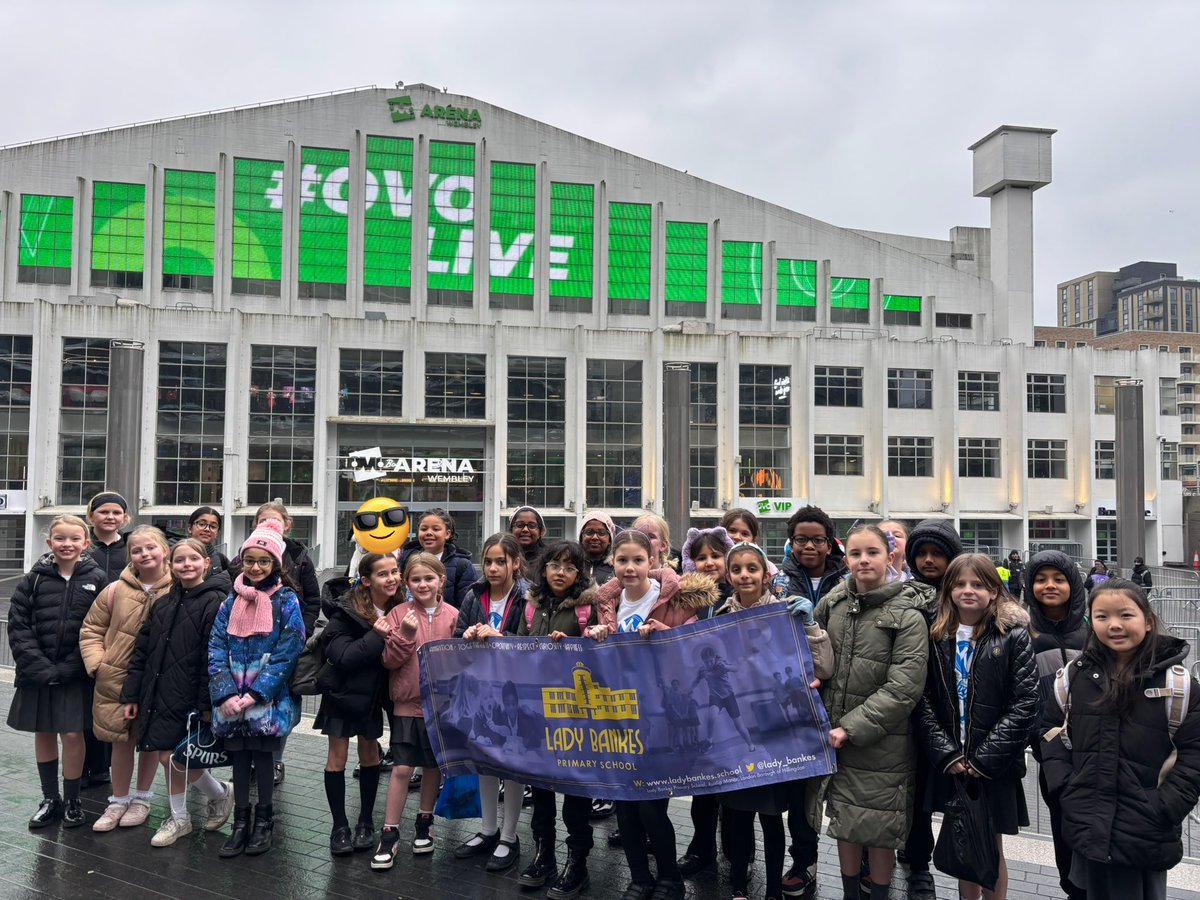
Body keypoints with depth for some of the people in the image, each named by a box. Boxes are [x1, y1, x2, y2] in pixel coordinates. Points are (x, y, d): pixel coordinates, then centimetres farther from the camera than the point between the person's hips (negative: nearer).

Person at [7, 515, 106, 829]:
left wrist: (68, 668, -14)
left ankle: (72, 801, 18)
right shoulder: (34, 578, 0)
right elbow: (18, 626, -3)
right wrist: (40, 667, -13)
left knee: (72, 734, 0)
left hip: (76, 674, -2)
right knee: (44, 733, 12)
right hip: (38, 672, 2)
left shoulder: (96, 578, -5)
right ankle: (50, 800, 27)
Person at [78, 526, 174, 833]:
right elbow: (91, 629, 5)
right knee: (121, 741, 10)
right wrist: (97, 664, -6)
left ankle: (142, 798, 31)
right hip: (116, 678, 1)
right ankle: (118, 801, 28)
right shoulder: (116, 590, -6)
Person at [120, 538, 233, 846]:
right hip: (159, 692, 6)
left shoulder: (215, 602, -11)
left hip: (189, 696, -6)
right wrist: (132, 695, 8)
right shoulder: (163, 604, 10)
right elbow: (142, 651, 12)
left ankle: (219, 793, 21)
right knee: (167, 756, 10)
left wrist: (207, 703, -18)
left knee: (174, 756, -5)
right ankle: (178, 818, 26)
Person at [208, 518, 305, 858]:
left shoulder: (286, 600, -4)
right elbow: (216, 646, 3)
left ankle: (264, 821, 18)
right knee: (239, 756, 8)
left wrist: (255, 693, -16)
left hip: (268, 697, -3)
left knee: (262, 754, 2)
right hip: (232, 698, 3)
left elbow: (287, 652, -10)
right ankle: (240, 823, 19)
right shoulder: (232, 599, 7)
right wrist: (225, 693, -10)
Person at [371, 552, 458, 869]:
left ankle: (425, 823, 32)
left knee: (434, 766, 13)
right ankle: (390, 834, 9)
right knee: (402, 768, -2)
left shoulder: (453, 616, -1)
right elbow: (389, 661, -8)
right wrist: (405, 635, -22)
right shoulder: (399, 613, -3)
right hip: (407, 702, -1)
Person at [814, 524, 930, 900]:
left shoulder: (908, 616, -12)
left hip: (882, 743, -4)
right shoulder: (832, 604, 1)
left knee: (879, 830, 7)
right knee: (844, 824, 16)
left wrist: (850, 728, -19)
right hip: (837, 739, 4)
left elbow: (902, 689, -17)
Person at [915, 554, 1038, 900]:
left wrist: (984, 758, -14)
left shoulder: (1014, 635, -6)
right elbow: (924, 701, 0)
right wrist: (947, 753, -10)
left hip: (995, 767, -3)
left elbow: (1025, 703, -11)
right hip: (949, 765, 3)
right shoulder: (936, 636, 3)